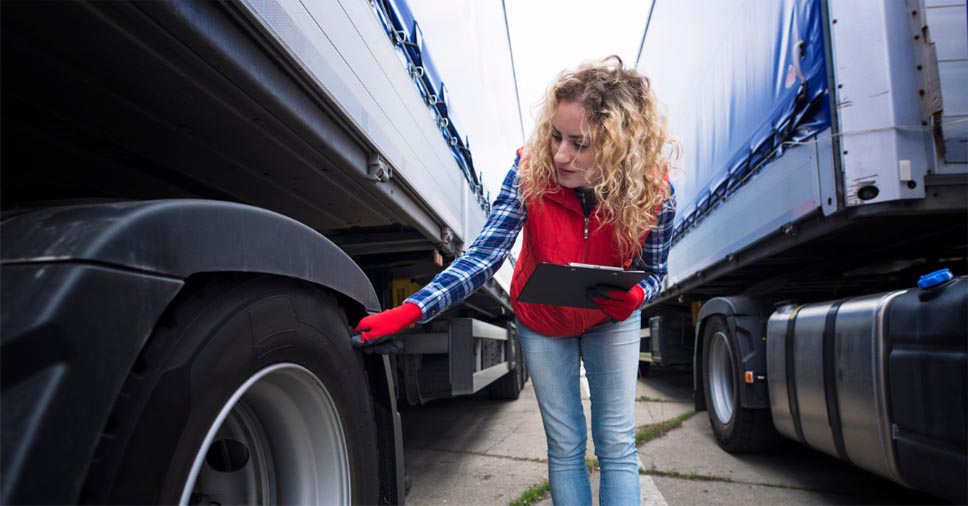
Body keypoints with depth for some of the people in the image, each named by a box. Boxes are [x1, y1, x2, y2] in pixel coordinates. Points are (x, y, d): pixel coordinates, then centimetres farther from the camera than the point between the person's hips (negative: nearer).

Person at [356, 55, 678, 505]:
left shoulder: (654, 192, -26)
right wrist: (409, 311, -42)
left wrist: (634, 296, -34)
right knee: (565, 447, 9)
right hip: (542, 320, 0)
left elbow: (652, 272, -10)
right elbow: (483, 257, -31)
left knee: (617, 445, 4)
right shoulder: (531, 170, -29)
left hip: (611, 321, 1)